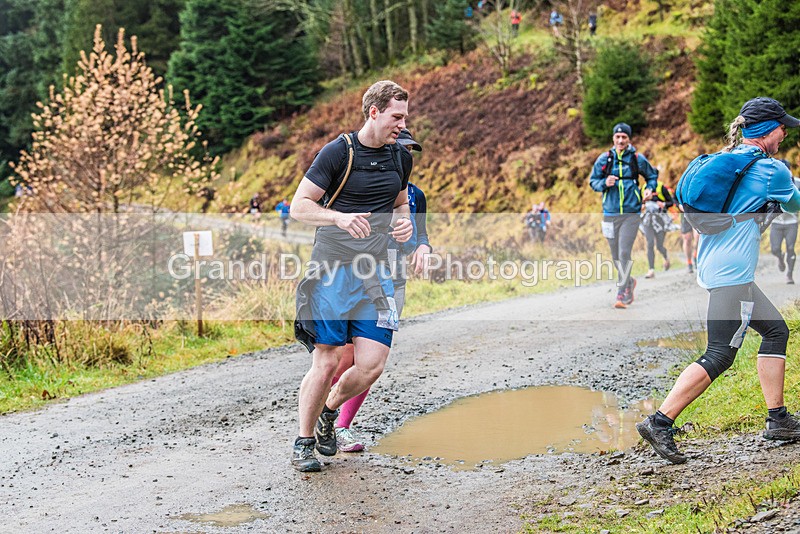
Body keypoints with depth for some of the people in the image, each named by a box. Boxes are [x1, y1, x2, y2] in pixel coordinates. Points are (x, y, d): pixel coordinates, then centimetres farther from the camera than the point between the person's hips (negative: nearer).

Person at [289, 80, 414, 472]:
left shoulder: (400, 157, 11)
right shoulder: (338, 152, -7)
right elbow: (298, 206, -7)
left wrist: (404, 222, 4)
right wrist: (340, 217, -24)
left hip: (375, 274, 5)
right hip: (333, 270, -5)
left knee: (371, 365, -5)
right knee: (327, 362, -7)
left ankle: (329, 412, 25)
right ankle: (303, 441, 14)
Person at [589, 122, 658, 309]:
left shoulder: (638, 159, 2)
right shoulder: (604, 159, 3)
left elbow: (652, 176, 18)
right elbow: (593, 181, 9)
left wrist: (649, 190, 1)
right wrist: (604, 183, -10)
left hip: (631, 214, -2)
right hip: (610, 214, 3)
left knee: (624, 253, -12)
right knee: (615, 256, 10)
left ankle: (621, 295, -9)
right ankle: (629, 282, 36)